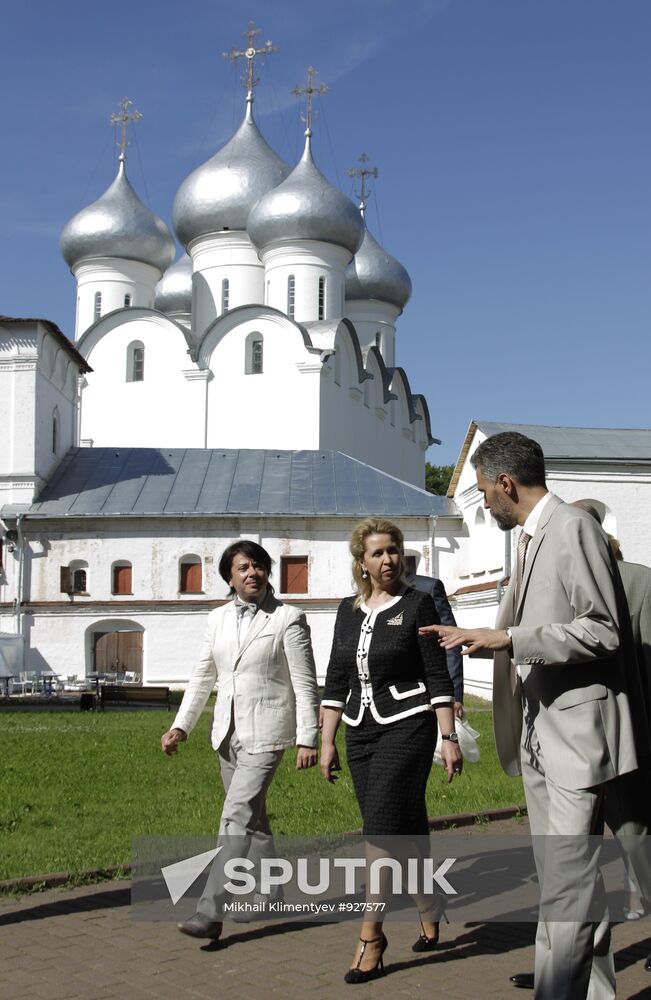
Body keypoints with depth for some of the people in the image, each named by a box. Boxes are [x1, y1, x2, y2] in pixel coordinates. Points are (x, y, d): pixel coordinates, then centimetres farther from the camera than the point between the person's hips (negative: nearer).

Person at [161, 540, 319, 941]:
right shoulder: (218, 618, 10)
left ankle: (211, 912, -14)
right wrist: (181, 727, 7)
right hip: (228, 731, 6)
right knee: (252, 818, 15)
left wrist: (308, 738, -10)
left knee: (237, 818, -14)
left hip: (265, 733, -6)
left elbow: (305, 683, -6)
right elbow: (203, 677, 14)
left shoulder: (288, 618, -5)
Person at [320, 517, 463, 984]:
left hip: (407, 727, -5)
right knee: (406, 829, 11)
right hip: (361, 732, 5)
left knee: (383, 829, -10)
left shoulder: (418, 604, -4)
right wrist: (327, 741, 9)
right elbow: (336, 680, 12)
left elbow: (438, 676, -6)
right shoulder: (349, 610, 9)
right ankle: (428, 912, 29)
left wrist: (450, 738, -10)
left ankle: (371, 938, -4)